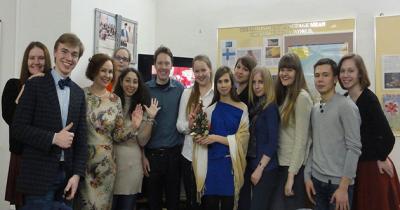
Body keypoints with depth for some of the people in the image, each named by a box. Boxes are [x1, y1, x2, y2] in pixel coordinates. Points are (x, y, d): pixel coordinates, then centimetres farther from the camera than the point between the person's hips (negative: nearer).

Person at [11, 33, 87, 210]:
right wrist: (53, 138, -18)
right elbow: (18, 128, -9)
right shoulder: (35, 85, -3)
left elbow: (81, 137, 8)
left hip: (67, 174, 4)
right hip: (39, 175, -4)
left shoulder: (79, 93, 11)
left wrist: (77, 174, -1)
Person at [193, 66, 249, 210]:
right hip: (211, 162, 2)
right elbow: (204, 134, 13)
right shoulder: (210, 108, 8)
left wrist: (217, 138, -13)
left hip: (231, 163, -2)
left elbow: (242, 139, -4)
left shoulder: (241, 109, 0)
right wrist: (200, 137, -9)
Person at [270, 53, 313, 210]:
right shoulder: (283, 96, 12)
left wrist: (291, 174, -18)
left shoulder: (302, 97, -13)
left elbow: (301, 139, -17)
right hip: (282, 163, 7)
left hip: (295, 166, -7)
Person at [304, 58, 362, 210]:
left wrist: (343, 187, -17)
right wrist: (307, 176, 5)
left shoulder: (346, 106, -10)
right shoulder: (314, 109, 9)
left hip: (338, 182, -5)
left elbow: (354, 148, -14)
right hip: (317, 180, 6)